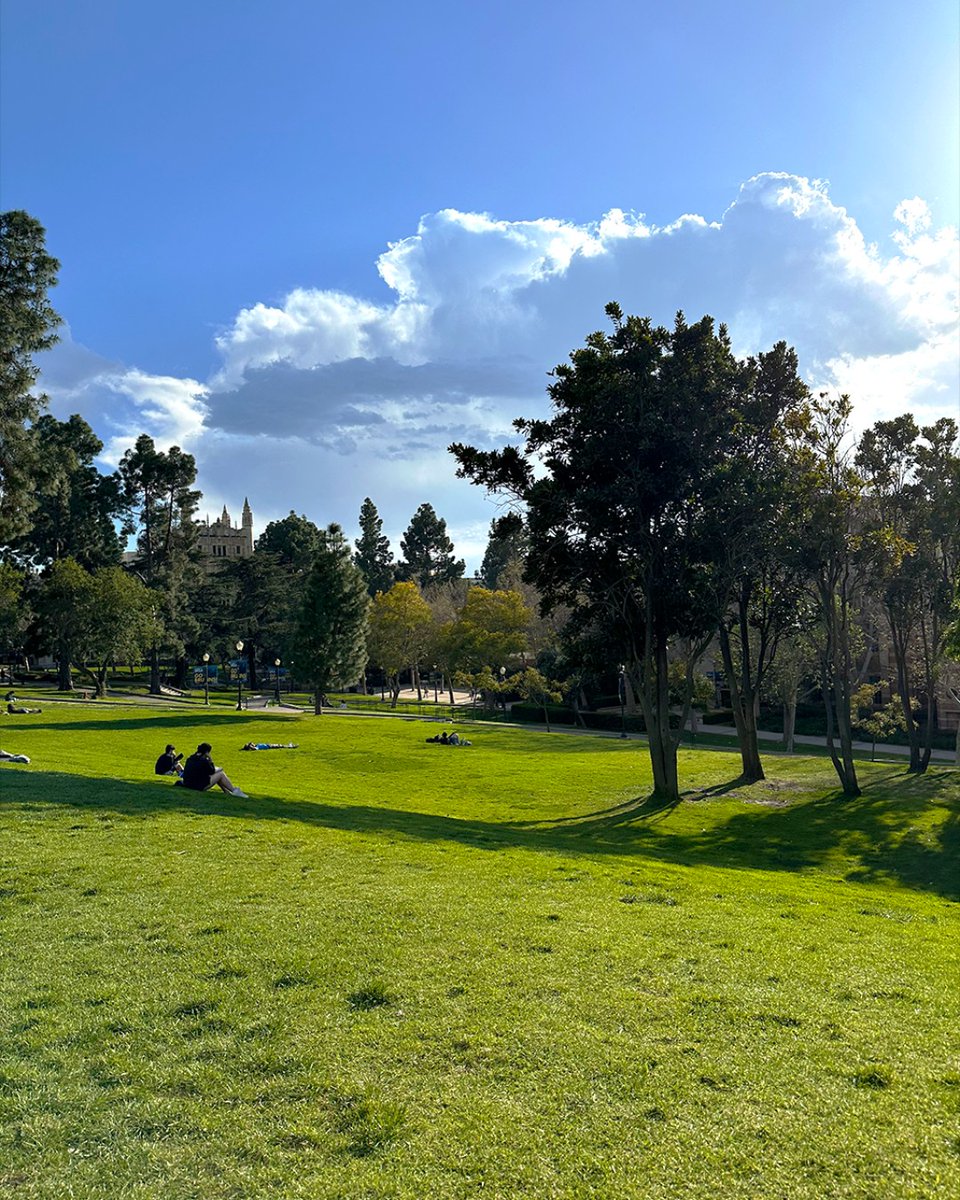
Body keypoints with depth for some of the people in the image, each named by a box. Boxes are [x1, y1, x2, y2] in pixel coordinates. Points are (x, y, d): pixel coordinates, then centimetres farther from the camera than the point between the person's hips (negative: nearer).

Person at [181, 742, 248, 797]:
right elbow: (212, 772, -5)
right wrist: (211, 760, -3)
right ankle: (235, 791, 2)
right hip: (200, 787, -9)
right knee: (221, 774, -3)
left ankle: (226, 791, 23)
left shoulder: (190, 759, 8)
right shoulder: (203, 761, -19)